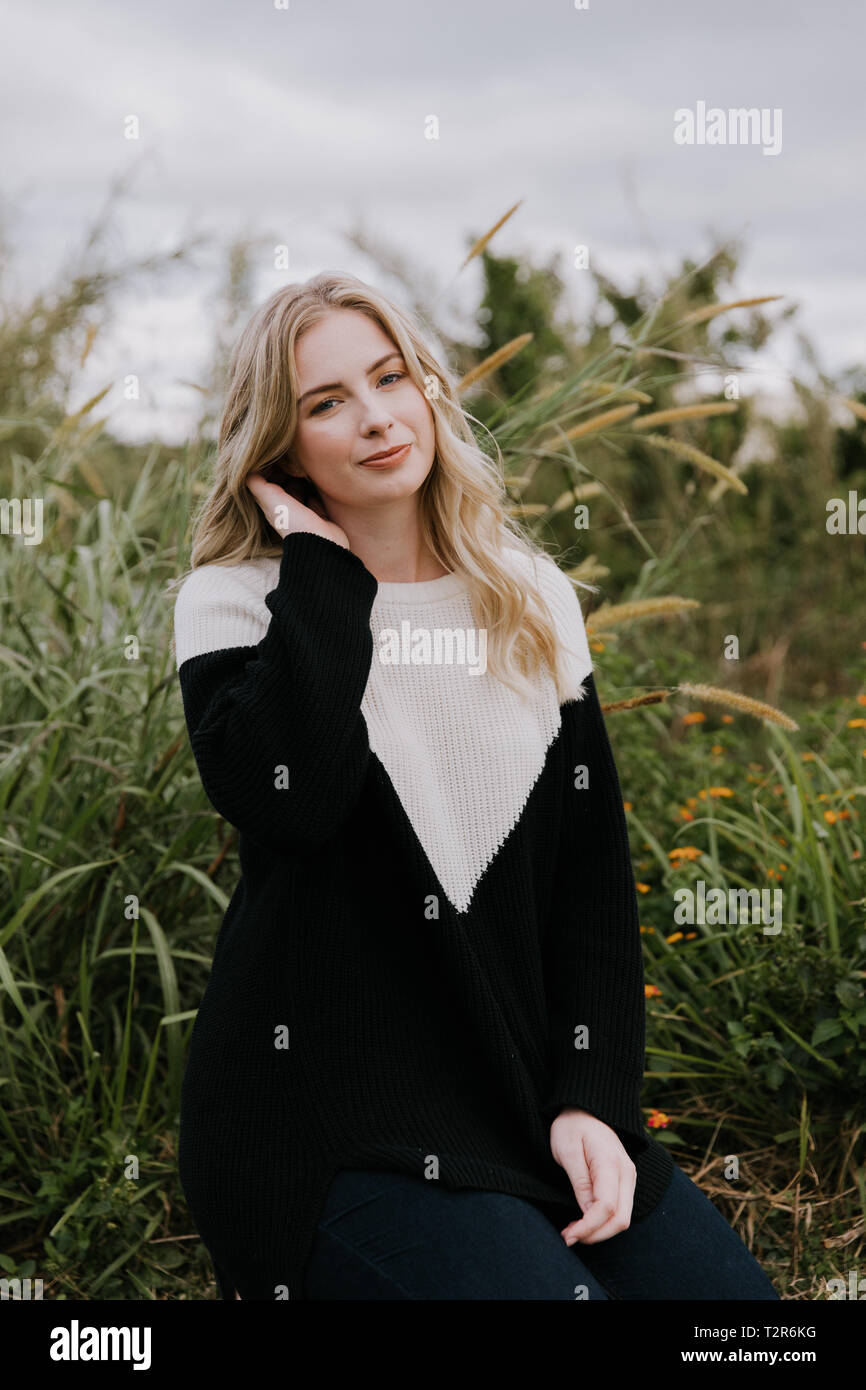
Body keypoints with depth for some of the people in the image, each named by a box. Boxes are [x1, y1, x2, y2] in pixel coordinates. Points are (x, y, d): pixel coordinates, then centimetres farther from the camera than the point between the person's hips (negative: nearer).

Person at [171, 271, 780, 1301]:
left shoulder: (534, 599, 9)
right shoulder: (235, 599, -3)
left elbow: (594, 868, 7)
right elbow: (285, 797, -25)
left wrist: (591, 1099, -4)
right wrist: (323, 564, -13)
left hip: (529, 1100, 5)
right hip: (331, 1127, -4)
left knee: (729, 1287, -8)